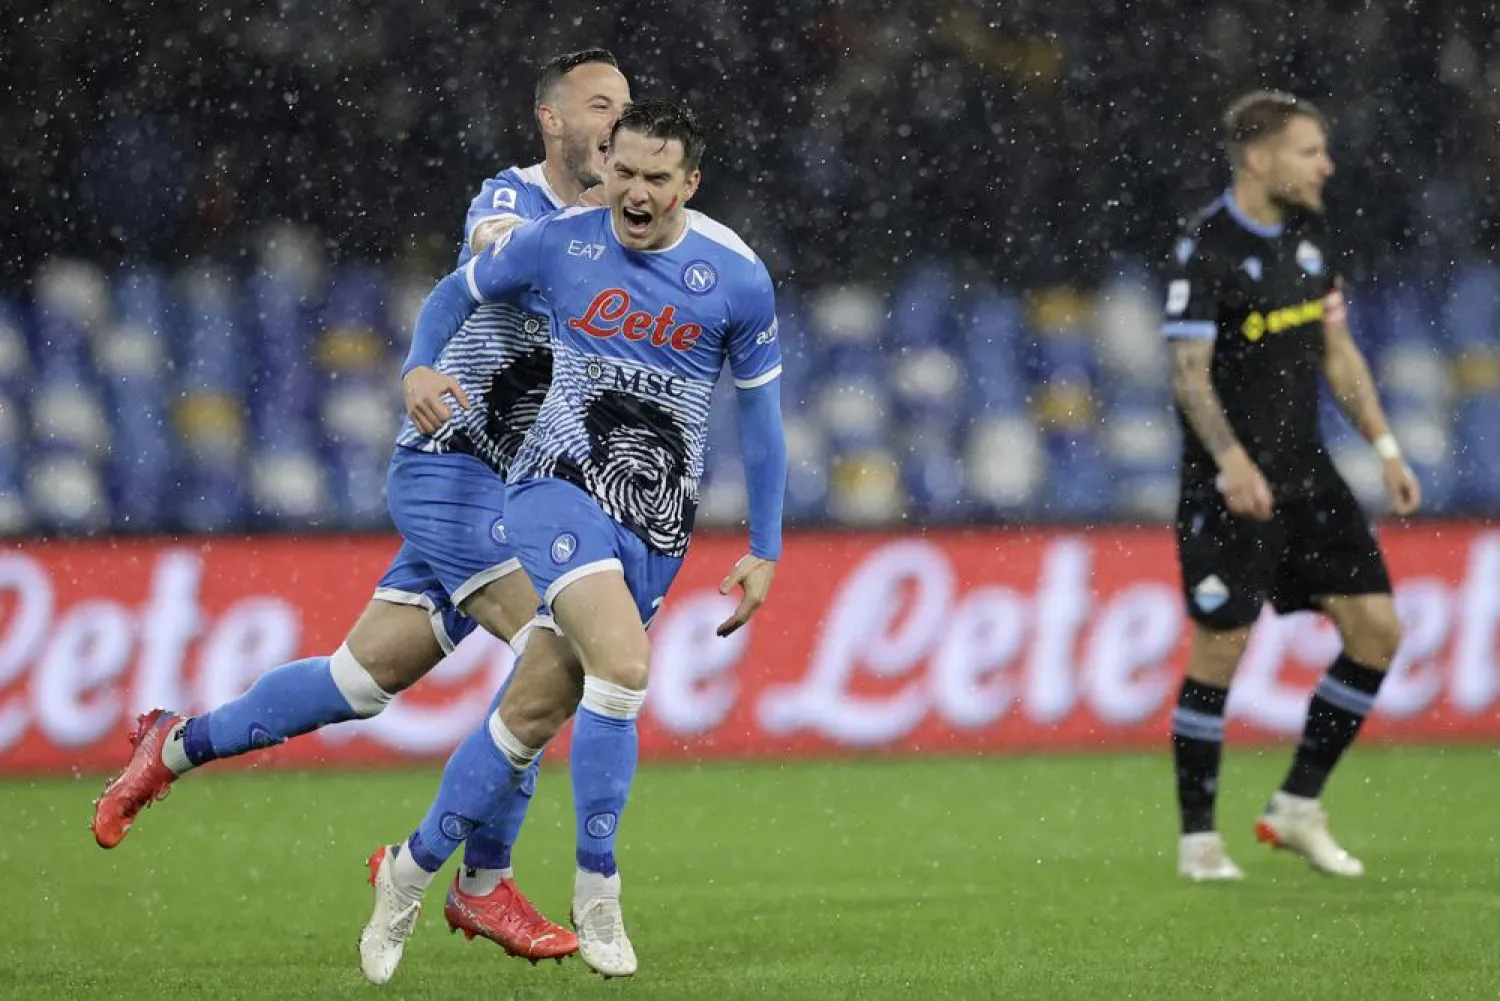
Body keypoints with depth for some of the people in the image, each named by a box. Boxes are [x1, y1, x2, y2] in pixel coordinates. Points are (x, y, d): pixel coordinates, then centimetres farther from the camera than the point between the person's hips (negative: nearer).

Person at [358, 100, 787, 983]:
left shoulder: (737, 277, -4)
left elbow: (761, 412, 6)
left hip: (659, 525, 2)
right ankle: (597, 889, -14)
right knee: (624, 663, -26)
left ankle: (414, 869, 21)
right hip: (561, 486, -2)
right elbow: (457, 294, 16)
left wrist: (765, 552, 6)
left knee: (537, 712, 3)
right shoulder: (560, 244, -3)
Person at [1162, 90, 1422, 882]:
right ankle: (1198, 838, 10)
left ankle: (1297, 808, 12)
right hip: (1227, 487, -7)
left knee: (1378, 628, 0)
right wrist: (1230, 462, -31)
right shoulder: (1207, 248, -14)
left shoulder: (1312, 236, 9)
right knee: (1220, 651, -5)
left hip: (1305, 475, 7)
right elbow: (1190, 371, -18)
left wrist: (1384, 446, 10)